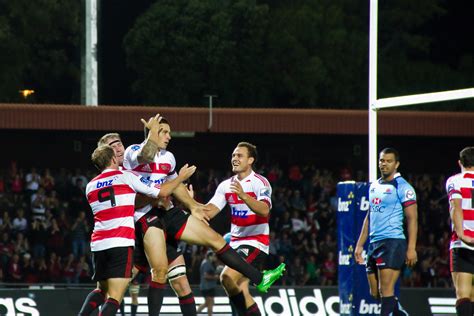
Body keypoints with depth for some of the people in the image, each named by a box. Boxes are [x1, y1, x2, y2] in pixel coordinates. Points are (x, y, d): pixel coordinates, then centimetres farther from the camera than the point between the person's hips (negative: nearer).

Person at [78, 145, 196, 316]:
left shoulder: (90, 186, 17)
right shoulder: (125, 176, 4)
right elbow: (162, 192, 8)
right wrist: (181, 177, 24)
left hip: (98, 244, 5)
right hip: (121, 244, -5)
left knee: (102, 290, 22)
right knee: (114, 297, -8)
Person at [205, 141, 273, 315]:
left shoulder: (260, 183, -11)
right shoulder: (226, 185, 9)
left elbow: (264, 210, -28)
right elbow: (208, 212, 2)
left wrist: (243, 195, -42)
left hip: (256, 243, -7)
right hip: (236, 242, 7)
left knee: (227, 278, -24)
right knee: (240, 289, 3)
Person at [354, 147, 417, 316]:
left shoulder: (402, 187, -5)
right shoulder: (374, 186, 18)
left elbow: (412, 218, -10)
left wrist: (411, 248, -17)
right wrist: (360, 245, 20)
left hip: (393, 243, -8)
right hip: (374, 244, 8)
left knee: (386, 291, -12)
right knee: (375, 293, 9)